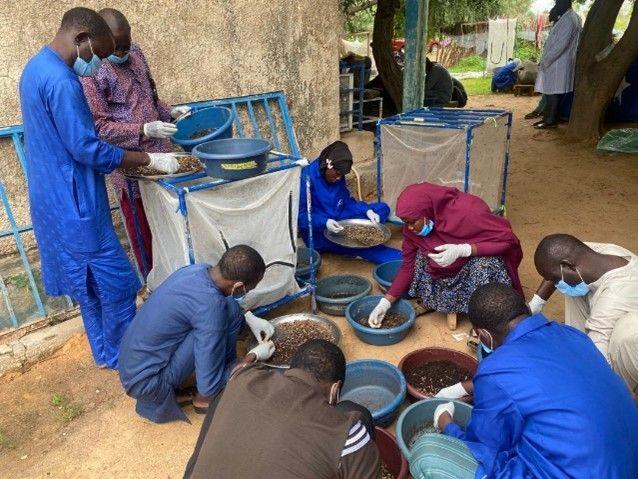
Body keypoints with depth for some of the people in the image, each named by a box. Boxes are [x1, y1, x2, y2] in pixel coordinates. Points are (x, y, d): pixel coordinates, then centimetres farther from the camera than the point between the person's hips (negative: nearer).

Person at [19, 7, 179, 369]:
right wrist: (149, 159, -15)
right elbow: (87, 149, -23)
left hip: (56, 201, 11)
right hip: (73, 205, -11)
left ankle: (106, 353, 32)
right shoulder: (60, 80, -21)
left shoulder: (36, 68, 13)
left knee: (91, 284, 18)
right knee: (117, 283, 1)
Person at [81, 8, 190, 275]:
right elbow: (99, 127, -17)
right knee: (143, 227, 8)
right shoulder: (92, 73, -15)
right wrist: (144, 130, -25)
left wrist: (169, 112, 3)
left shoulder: (135, 53, 8)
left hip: (160, 153, 7)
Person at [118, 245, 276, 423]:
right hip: (146, 383, -8)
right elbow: (209, 384, -21)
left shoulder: (199, 268, -5)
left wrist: (249, 318, 10)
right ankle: (204, 399, 1)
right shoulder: (211, 306, -29)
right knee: (230, 311, -17)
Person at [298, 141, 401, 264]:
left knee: (382, 208, 0)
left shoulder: (338, 176, 0)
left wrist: (367, 210, -9)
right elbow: (300, 215, -19)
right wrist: (325, 222, -35)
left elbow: (347, 201, 9)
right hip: (319, 231, -8)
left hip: (339, 220, 8)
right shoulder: (307, 178, -20)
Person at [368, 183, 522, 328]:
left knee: (485, 265, -36)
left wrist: (461, 250, -41)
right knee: (421, 257, -20)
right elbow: (409, 266, -9)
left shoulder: (467, 211, -33)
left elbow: (507, 239, -29)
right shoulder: (412, 227, -17)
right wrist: (386, 302, -17)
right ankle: (452, 303, 2)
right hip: (449, 268, 5)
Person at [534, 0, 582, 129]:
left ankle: (551, 120, 0)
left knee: (553, 92, -5)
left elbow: (561, 44, -21)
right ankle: (548, 117, 19)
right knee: (550, 92, 13)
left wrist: (545, 60, -18)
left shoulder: (568, 19, -16)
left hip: (558, 63, -9)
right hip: (556, 62, 9)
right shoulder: (569, 17, 15)